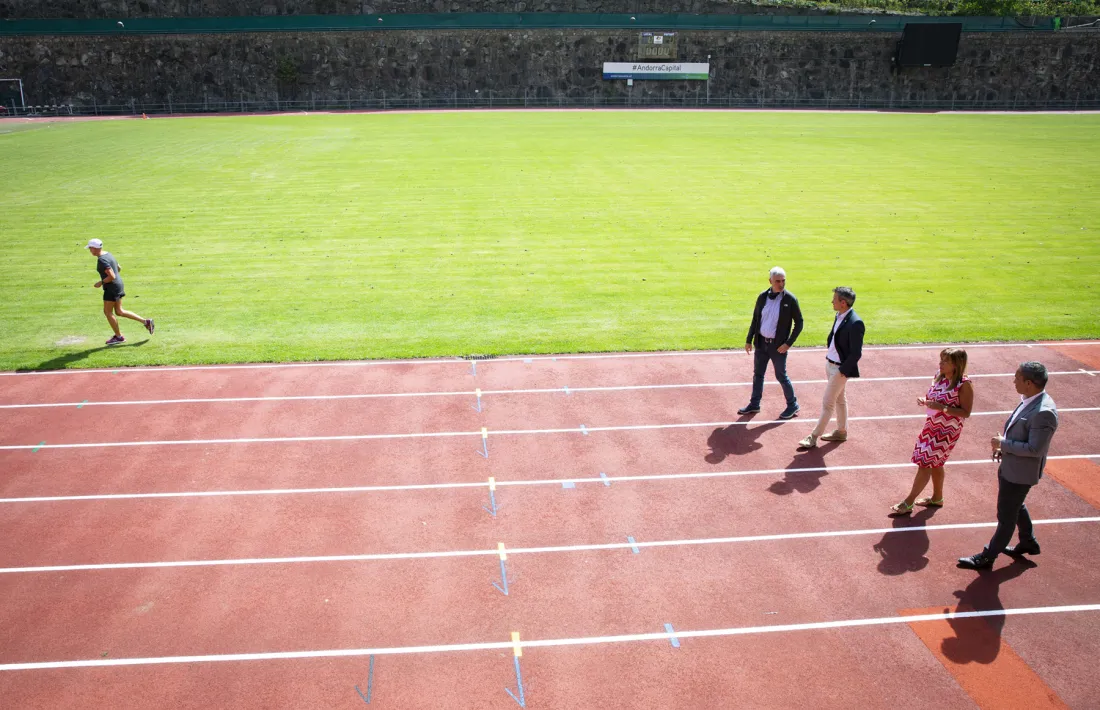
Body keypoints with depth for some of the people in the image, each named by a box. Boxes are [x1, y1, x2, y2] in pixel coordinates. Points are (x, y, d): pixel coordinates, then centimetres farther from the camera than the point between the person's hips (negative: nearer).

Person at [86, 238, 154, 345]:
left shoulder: (102, 260, -20)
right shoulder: (108, 254, 10)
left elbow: (112, 276, -26)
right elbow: (119, 268, 21)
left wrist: (101, 282, -12)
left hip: (111, 287, -10)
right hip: (118, 285, 10)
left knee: (107, 312, 3)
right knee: (119, 312, 14)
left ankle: (119, 337, 12)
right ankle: (146, 322, 11)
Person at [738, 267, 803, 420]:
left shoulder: (790, 299, -12)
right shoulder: (762, 297, 0)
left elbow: (799, 323, -8)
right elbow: (755, 319, 9)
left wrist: (788, 343, -14)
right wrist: (749, 340, 7)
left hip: (778, 345, -5)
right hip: (761, 343, 5)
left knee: (781, 376, 4)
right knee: (758, 374, 14)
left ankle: (792, 405, 22)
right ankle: (754, 404, 27)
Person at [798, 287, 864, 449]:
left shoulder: (855, 323, -24)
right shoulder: (839, 316, 2)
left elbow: (856, 353, -21)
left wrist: (843, 371, -18)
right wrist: (828, 358, 12)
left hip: (840, 369, -9)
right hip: (830, 364, 9)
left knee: (827, 403, -1)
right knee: (839, 399, 21)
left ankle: (813, 437, 7)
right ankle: (841, 431, 35)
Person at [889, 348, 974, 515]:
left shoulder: (964, 384, -20)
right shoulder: (940, 377, 0)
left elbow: (965, 412, -19)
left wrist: (942, 407, -29)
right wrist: (924, 400, -8)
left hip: (947, 430, -7)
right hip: (931, 425, 7)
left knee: (925, 463, -3)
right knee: (935, 463, 20)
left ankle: (908, 503, 6)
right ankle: (937, 498, 38)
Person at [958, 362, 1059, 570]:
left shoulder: (1044, 412, -31)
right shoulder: (1029, 401, -1)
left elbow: (1034, 449, -30)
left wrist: (1003, 443, -21)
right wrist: (1004, 447, 4)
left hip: (1020, 472, -10)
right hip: (1009, 466, 10)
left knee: (1006, 516, 7)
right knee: (1015, 506, 29)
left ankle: (987, 557, 21)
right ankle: (1028, 543, 49)